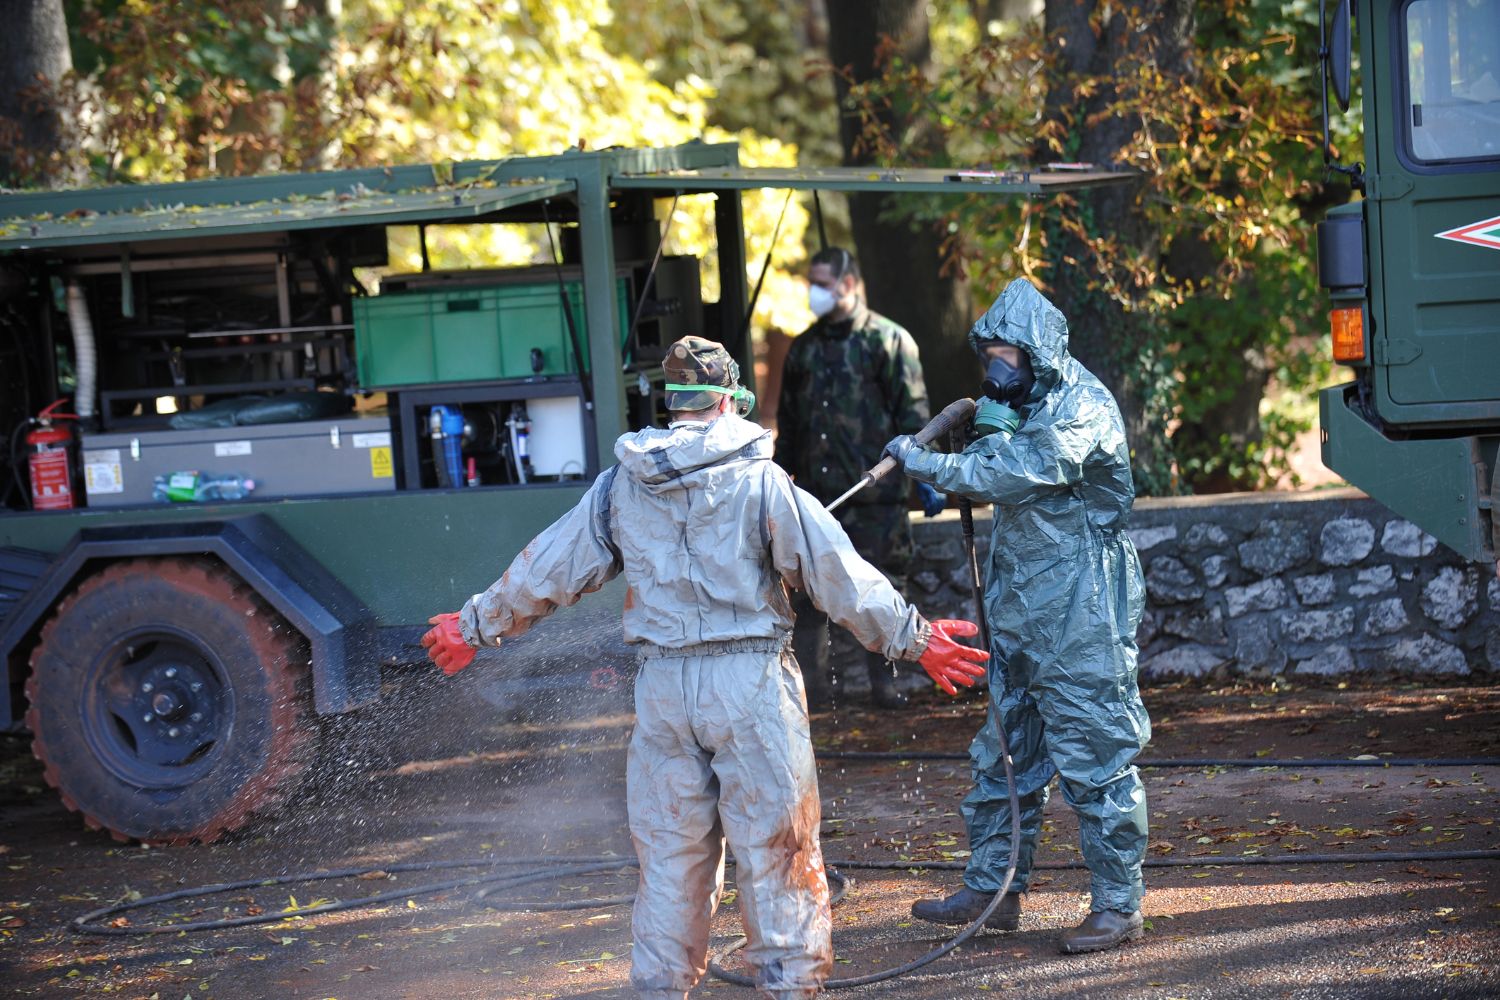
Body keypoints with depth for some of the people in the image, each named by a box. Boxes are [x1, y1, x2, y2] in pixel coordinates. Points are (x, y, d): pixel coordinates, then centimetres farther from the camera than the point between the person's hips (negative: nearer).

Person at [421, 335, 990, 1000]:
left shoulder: (620, 488, 4)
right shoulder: (760, 481, -7)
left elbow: (549, 568, 12)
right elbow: (837, 573, -7)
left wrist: (476, 625, 26)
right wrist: (912, 638, 1)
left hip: (663, 688, 4)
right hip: (752, 682, -4)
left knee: (670, 846, 12)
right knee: (774, 841, 5)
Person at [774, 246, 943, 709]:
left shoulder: (888, 340, 0)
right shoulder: (804, 348, 16)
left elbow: (913, 415, -3)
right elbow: (788, 423, 21)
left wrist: (924, 478, -8)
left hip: (876, 493, -4)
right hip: (815, 495, 4)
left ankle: (884, 682, 11)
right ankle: (812, 683, 8)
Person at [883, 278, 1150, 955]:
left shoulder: (1081, 408, -16)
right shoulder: (1021, 404, 13)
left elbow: (1015, 476, -26)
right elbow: (991, 480, 17)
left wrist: (924, 463, -20)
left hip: (1081, 613, -9)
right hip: (1020, 605, 9)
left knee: (1093, 753, -5)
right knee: (1004, 751, 13)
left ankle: (1118, 904, 2)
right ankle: (990, 888, 22)